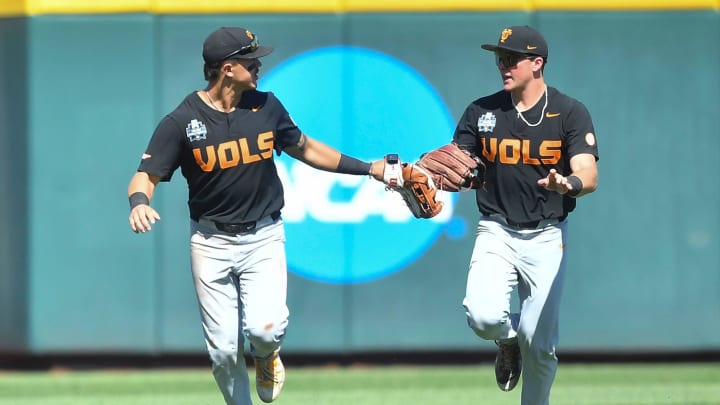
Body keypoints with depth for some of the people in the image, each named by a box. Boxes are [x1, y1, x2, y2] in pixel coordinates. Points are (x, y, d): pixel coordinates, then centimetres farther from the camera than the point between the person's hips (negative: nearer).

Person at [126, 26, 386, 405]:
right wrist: (139, 203, -34)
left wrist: (368, 168, 14)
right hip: (211, 243, -1)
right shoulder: (181, 121, -10)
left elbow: (304, 148, 16)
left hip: (263, 239, 1)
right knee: (223, 349, -1)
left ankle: (265, 356, 16)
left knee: (265, 327, -20)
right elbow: (146, 175, -10)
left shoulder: (266, 106, 0)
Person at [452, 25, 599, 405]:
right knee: (484, 317, -22)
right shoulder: (482, 112, 4)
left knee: (539, 343, -2)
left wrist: (567, 184, -41)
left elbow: (588, 177, -17)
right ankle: (509, 340, 15)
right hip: (496, 231, 2)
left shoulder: (570, 113, -5)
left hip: (546, 236, -1)